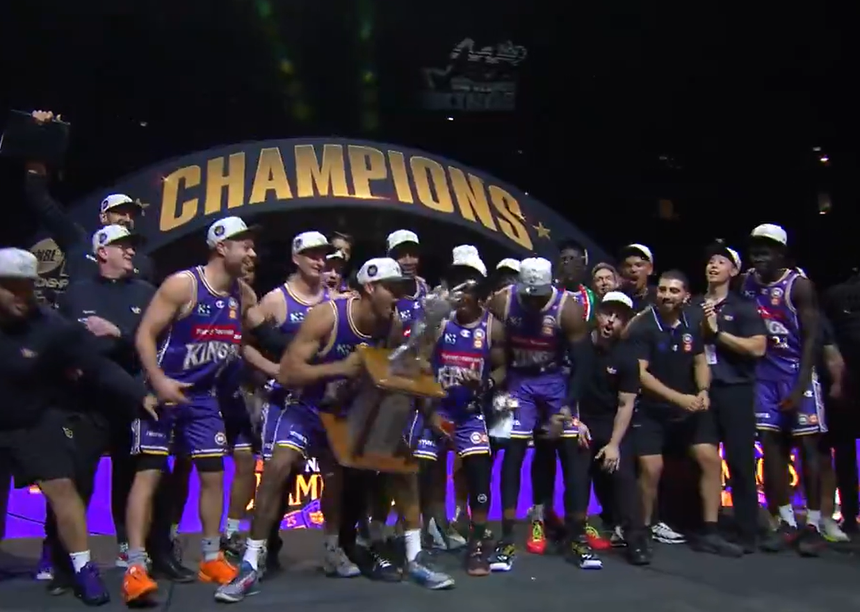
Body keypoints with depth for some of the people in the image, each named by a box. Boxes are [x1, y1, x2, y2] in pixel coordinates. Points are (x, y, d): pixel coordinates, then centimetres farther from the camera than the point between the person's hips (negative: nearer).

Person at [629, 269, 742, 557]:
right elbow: (640, 373, -19)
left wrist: (703, 391, -9)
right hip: (651, 410, -5)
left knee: (711, 459, -3)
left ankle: (709, 533, 7)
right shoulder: (643, 327, -14)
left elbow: (700, 362, 11)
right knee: (651, 468, -13)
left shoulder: (691, 326, 3)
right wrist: (678, 397, -24)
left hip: (688, 408, 5)